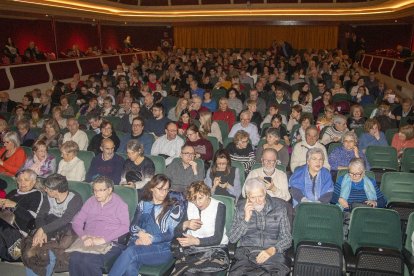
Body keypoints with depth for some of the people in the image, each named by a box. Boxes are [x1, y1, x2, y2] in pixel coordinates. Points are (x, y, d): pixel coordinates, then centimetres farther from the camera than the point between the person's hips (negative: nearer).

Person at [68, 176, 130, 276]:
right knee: (74, 259, -28)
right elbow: (77, 221, 12)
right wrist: (84, 237, -8)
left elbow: (125, 226, -8)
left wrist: (103, 239, -17)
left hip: (110, 243, -4)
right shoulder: (91, 201, 19)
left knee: (89, 261, -31)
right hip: (88, 242, 4)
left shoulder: (119, 204, 6)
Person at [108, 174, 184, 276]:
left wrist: (151, 239, -12)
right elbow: (133, 227, 11)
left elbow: (172, 234, 0)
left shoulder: (174, 208, 9)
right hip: (139, 244, 3)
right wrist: (141, 233, -13)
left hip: (162, 249, -2)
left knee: (130, 252, -32)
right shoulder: (143, 204, 19)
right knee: (130, 267, -34)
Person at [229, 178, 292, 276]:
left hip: (273, 253, 0)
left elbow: (287, 238, 4)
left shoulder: (278, 206, 5)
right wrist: (246, 219, -7)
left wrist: (272, 250, -15)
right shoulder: (241, 207, 8)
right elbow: (232, 239, 6)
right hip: (246, 254, 0)